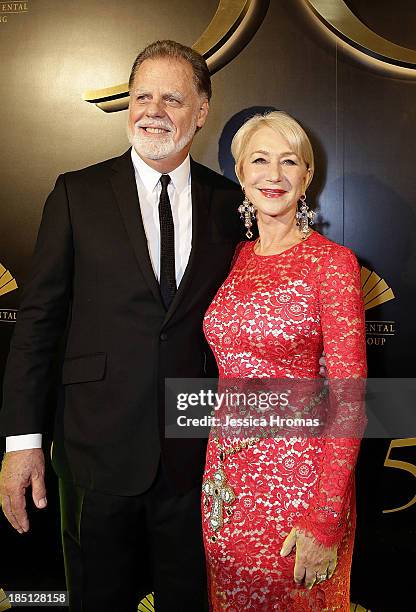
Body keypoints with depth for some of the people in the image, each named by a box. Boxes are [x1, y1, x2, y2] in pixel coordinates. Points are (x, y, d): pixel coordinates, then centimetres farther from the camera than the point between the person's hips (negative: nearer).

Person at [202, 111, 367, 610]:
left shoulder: (332, 263, -11)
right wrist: (218, 468, 6)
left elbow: (348, 399, -13)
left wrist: (326, 519, -16)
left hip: (297, 474, -5)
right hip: (226, 473, 5)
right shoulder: (235, 258, 6)